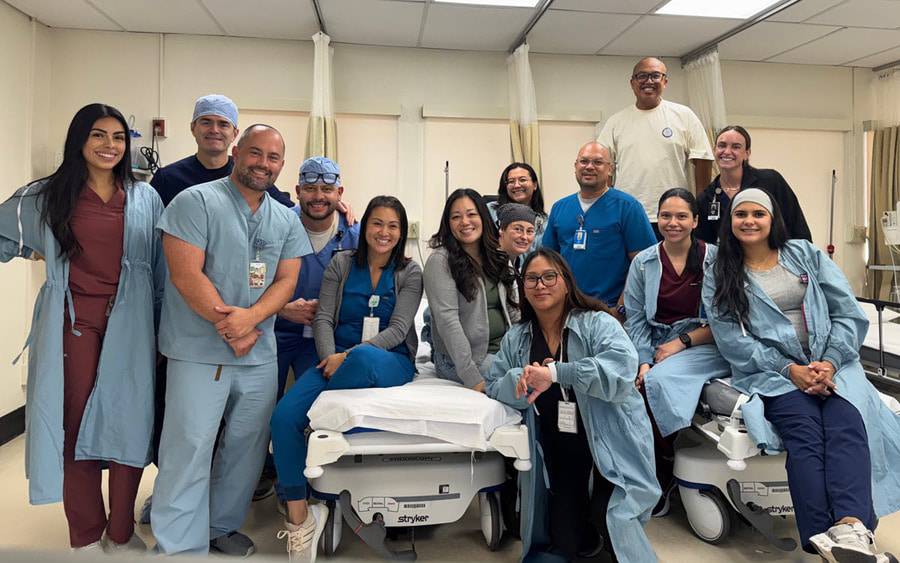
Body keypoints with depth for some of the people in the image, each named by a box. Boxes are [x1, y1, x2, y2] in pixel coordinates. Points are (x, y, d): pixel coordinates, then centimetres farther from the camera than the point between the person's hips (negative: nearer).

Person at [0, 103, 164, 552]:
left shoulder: (145, 198, 6)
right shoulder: (47, 195, 5)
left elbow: (161, 268, 6)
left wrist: (164, 329, 4)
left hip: (129, 325, 0)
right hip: (74, 323, 0)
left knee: (128, 425, 2)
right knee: (76, 425, 4)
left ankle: (121, 533, 19)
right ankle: (86, 536, 19)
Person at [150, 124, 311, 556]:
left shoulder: (286, 221, 12)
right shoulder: (196, 201, -5)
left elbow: (286, 281, 4)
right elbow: (186, 276, -13)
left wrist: (249, 318, -15)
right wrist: (230, 328, -13)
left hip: (260, 355, 6)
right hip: (199, 353, -5)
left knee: (246, 448, 14)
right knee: (189, 451, -2)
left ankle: (222, 526, 33)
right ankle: (179, 547, 13)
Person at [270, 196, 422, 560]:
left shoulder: (409, 273, 5)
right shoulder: (341, 264, 9)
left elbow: (398, 329, -6)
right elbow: (323, 318, 3)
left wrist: (349, 355, -18)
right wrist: (331, 357, -17)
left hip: (390, 362, -2)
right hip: (338, 356, 2)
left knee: (364, 356, -42)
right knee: (284, 416, -24)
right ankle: (299, 519, -12)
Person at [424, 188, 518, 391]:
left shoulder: (496, 258, 13)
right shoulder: (440, 261, -8)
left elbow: (510, 309, 16)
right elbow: (447, 320, -16)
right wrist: (472, 378, -21)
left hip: (503, 351, 6)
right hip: (459, 359, -6)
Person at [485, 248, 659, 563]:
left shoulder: (598, 323, -9)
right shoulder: (515, 339, 7)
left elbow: (621, 367, -27)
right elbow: (494, 386, 4)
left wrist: (555, 374, -34)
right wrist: (522, 381, -20)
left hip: (610, 436, -4)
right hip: (556, 446, 4)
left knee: (610, 515, -19)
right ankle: (585, 537, 38)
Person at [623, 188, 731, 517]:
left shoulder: (714, 259, 2)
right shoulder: (643, 262, 9)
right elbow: (635, 319, 4)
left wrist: (681, 342, -11)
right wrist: (643, 362, -10)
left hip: (703, 346, -3)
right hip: (655, 348, 3)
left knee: (657, 381, -31)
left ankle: (661, 480, -11)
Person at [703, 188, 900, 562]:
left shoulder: (805, 254, 15)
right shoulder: (718, 277, 9)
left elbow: (848, 313, 9)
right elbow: (731, 339, -2)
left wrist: (829, 363, -8)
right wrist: (789, 370, -13)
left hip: (832, 364, 2)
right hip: (771, 371, -2)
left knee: (846, 424, -30)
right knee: (805, 433, -30)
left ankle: (852, 528, -47)